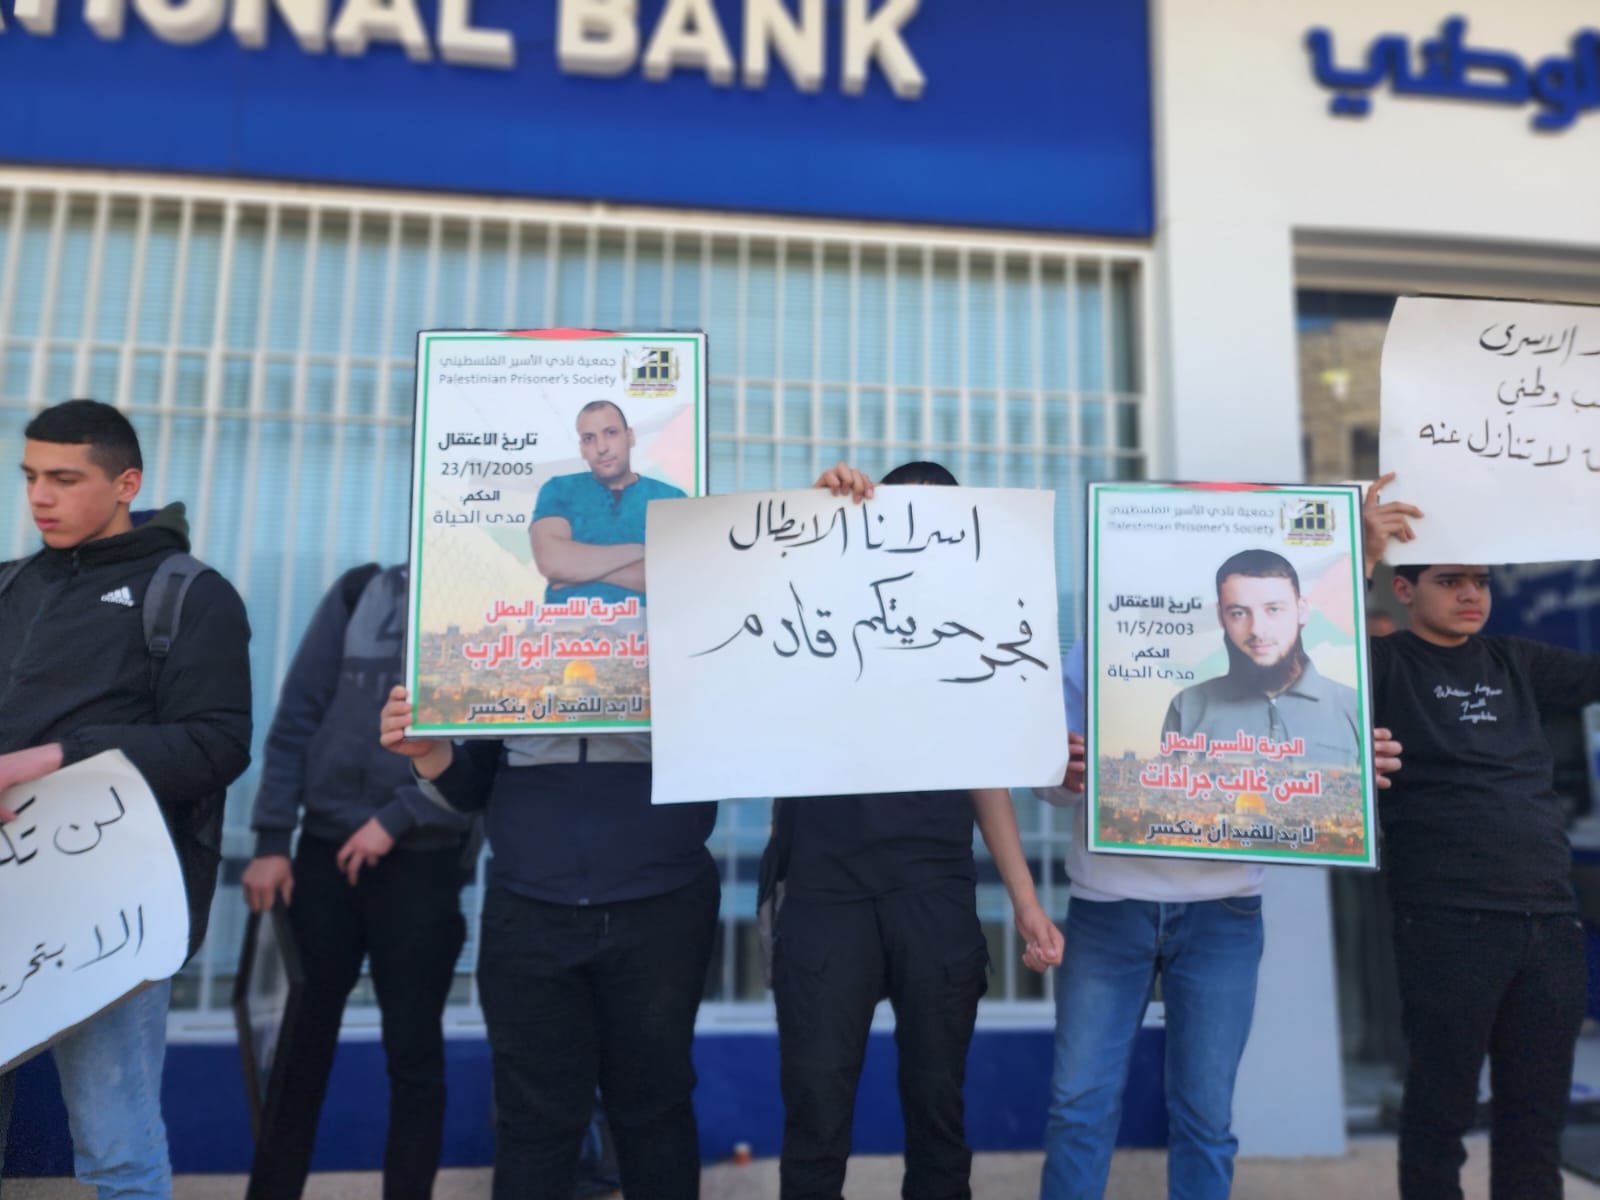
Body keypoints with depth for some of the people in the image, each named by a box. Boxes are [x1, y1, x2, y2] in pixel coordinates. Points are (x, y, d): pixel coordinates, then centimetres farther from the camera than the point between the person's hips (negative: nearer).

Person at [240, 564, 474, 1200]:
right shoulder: (359, 593, 4)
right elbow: (295, 718, 2)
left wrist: (397, 819, -13)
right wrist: (271, 840, -2)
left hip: (424, 863, -2)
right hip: (323, 850, 2)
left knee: (413, 1055, 6)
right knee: (300, 1041, 12)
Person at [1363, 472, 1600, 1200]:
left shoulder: (1514, 663, 13)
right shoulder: (1386, 664, -3)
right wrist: (1363, 557, -30)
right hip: (1448, 928, -5)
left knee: (1537, 1113, 15)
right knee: (1442, 1110, 5)